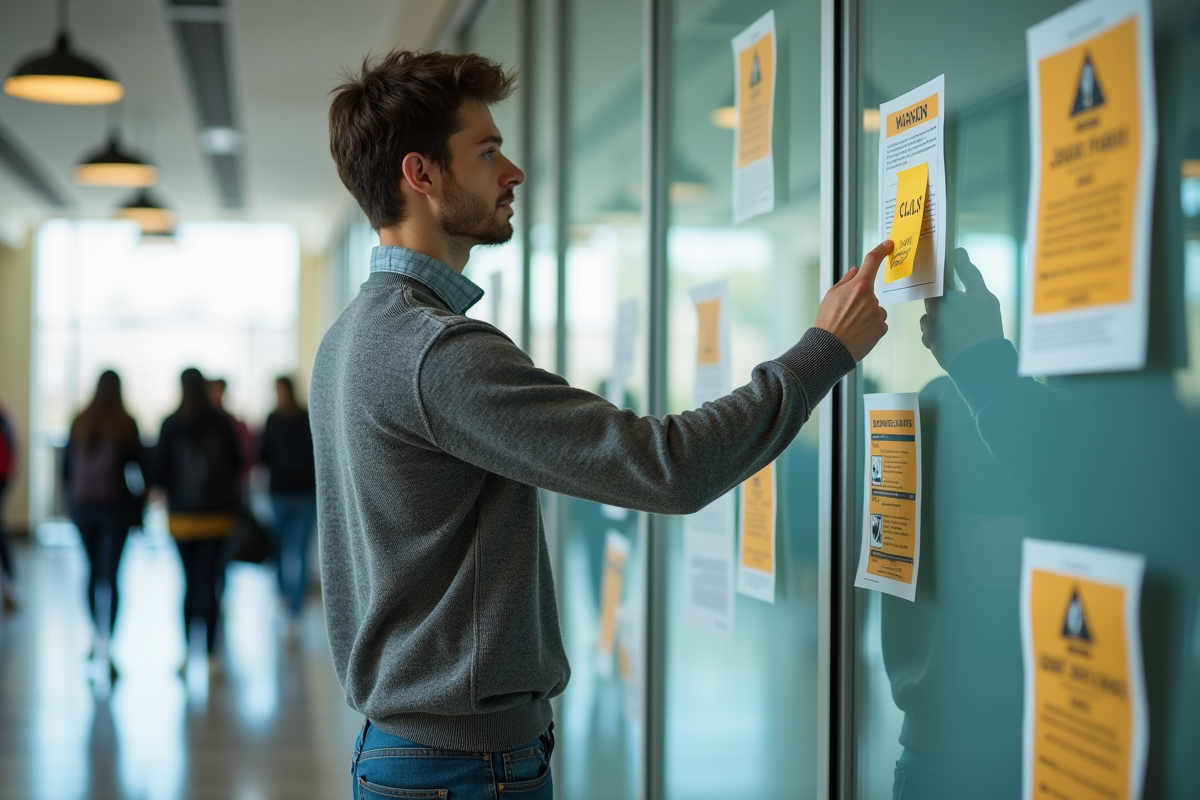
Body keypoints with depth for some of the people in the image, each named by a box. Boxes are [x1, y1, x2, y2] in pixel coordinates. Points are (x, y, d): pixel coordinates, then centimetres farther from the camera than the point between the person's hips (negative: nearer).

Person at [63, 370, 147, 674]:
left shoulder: (80, 423, 2)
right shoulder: (126, 425, -7)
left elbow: (66, 467, 6)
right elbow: (140, 467, -6)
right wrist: (139, 505, 4)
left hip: (82, 506, 3)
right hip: (115, 506, -3)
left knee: (93, 571, 19)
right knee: (110, 576, -5)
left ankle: (99, 636, 26)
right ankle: (106, 645, -15)